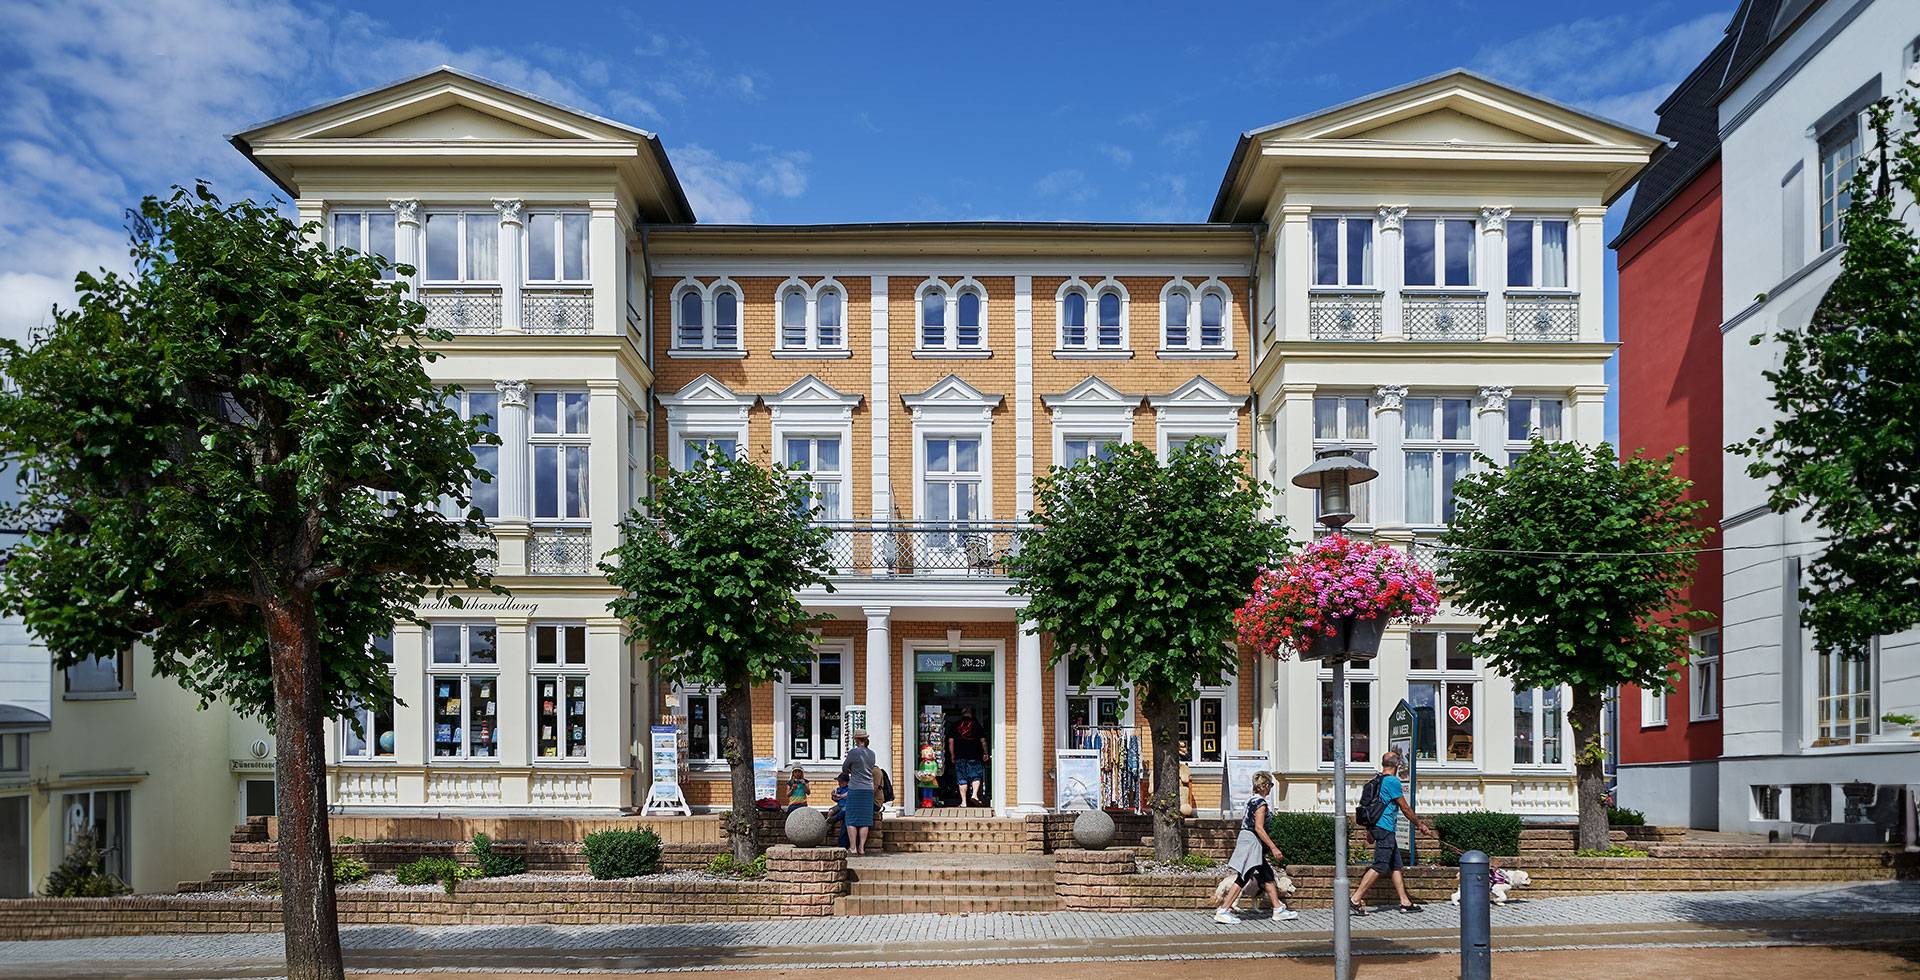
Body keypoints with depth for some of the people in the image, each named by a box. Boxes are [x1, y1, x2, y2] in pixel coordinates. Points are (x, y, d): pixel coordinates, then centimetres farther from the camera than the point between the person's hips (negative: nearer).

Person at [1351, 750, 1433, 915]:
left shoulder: (1376, 780, 15)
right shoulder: (1392, 781, -12)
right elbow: (1405, 808, -7)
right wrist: (1420, 824, 5)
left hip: (1376, 827, 10)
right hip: (1385, 828, -10)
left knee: (1396, 865, 12)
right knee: (1380, 867, -10)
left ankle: (1405, 903, 14)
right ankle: (1356, 899, -13)